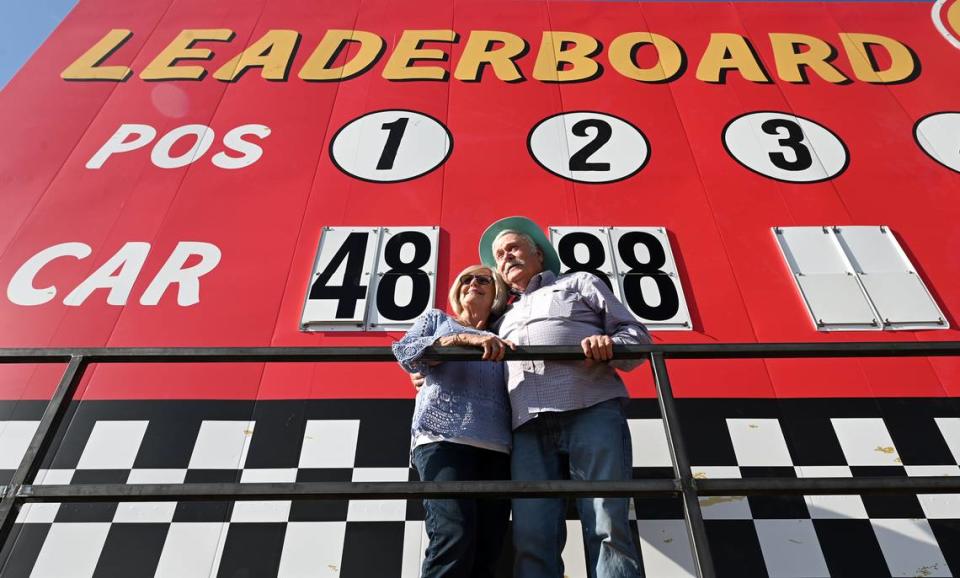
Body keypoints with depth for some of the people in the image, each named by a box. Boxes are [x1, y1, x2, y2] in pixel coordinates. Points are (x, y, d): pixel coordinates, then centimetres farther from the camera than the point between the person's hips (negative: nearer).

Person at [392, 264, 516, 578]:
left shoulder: (502, 339, 28)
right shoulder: (436, 319, 24)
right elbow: (404, 352, 5)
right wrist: (464, 338, -9)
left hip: (496, 446, 3)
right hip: (443, 437, -3)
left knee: (486, 553, -7)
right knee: (455, 540, -23)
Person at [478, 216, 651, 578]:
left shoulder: (580, 283, 26)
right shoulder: (505, 320, 36)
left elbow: (636, 333, 15)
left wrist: (610, 345, -10)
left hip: (591, 411, -3)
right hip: (529, 428, 3)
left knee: (608, 528, -14)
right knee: (532, 539, -10)